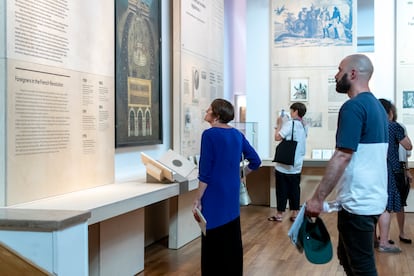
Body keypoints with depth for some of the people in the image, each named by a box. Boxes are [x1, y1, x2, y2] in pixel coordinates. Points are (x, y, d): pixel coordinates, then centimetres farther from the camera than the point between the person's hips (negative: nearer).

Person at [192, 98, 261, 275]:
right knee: (232, 241, 14)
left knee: (214, 243, 1)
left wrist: (197, 200, -10)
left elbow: (205, 172, -15)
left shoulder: (209, 135, -13)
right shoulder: (237, 134, 7)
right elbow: (255, 161, 12)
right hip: (233, 195, 7)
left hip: (215, 197, -7)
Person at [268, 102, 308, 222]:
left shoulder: (290, 123, -14)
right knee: (294, 190, 10)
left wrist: (279, 124, -6)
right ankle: (294, 214, 13)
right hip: (297, 165, 6)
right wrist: (283, 124, 15)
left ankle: (279, 214, 8)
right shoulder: (304, 126, 9)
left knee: (282, 190, 2)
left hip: (284, 164, -6)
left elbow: (277, 137, -18)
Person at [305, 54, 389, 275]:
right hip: (372, 198, 9)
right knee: (348, 258, 20)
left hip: (357, 202, -9)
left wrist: (318, 197, -20)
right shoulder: (377, 106, 13)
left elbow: (342, 156, -23)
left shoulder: (353, 107, -16)